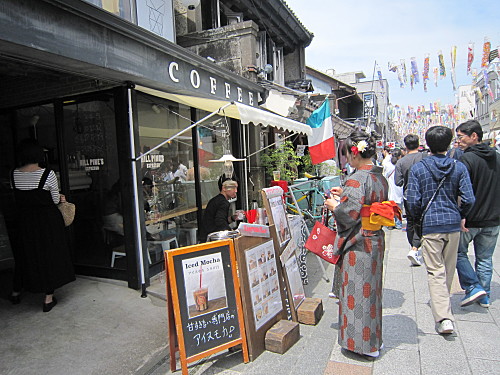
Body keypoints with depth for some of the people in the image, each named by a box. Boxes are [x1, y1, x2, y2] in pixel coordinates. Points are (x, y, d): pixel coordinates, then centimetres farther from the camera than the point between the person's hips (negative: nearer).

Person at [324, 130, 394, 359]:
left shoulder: (357, 180, -21)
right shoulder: (380, 177, 7)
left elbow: (349, 214, -24)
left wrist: (334, 205, -5)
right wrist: (344, 195, 14)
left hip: (358, 244, -9)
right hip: (376, 240, 9)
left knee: (357, 291, 6)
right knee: (371, 288, 21)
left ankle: (364, 343, 20)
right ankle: (373, 338, 37)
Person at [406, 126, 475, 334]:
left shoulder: (418, 168, -6)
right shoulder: (459, 167, 0)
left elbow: (413, 201, -9)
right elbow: (468, 199, -4)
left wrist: (419, 219, 9)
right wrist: (459, 215, 15)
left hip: (430, 225, -3)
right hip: (453, 225, 3)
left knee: (436, 271, 0)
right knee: (449, 269, 19)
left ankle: (443, 317, -8)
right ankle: (443, 302, 39)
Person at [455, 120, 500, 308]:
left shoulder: (467, 158, -15)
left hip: (470, 219, -6)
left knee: (458, 252, 11)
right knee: (485, 258, 15)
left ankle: (473, 287, 4)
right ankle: (484, 296, 22)